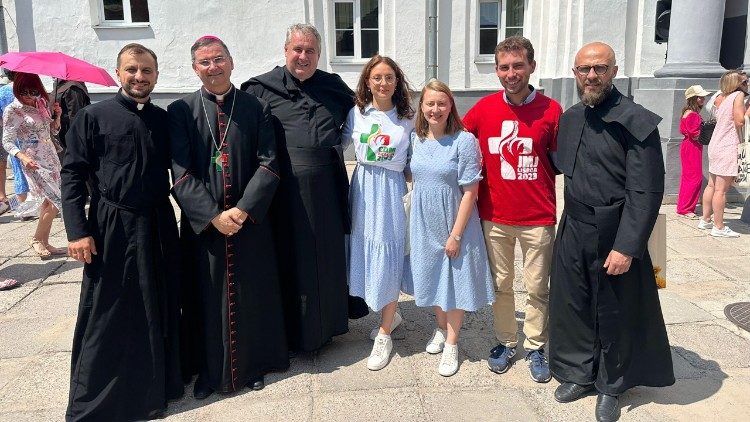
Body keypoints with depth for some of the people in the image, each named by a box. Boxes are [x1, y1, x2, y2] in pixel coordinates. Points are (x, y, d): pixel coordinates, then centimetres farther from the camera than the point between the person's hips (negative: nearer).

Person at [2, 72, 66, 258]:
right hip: (34, 162, -7)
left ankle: (44, 243, 19)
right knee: (57, 201, -11)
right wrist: (23, 157, -28)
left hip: (51, 158, 7)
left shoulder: (40, 105, 9)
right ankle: (37, 240, 6)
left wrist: (57, 116, -3)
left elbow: (52, 130, 17)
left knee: (49, 201, 9)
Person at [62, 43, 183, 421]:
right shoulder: (93, 117, -4)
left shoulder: (163, 119, 7)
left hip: (159, 226, 4)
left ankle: (160, 383, 32)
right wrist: (77, 230, -12)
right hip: (112, 227, -4)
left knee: (161, 308, 13)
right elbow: (72, 174, -6)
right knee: (108, 315, 5)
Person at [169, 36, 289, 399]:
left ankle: (254, 364, 28)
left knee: (252, 295, 9)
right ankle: (210, 370, 26)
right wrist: (214, 215, -15)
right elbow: (181, 173, -6)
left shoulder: (256, 108, 2)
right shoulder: (181, 111, 1)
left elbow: (269, 164, -4)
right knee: (207, 297, 8)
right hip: (202, 223, 0)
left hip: (250, 221, 1)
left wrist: (243, 209, -15)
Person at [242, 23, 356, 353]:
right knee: (290, 259, 6)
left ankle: (326, 323, 34)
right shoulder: (261, 88, 0)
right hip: (284, 189, -3)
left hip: (325, 188, 4)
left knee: (327, 256, 14)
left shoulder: (333, 86, 10)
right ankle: (294, 331, 25)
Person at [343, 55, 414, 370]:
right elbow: (339, 145, 9)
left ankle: (384, 334, 16)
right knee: (365, 252, 9)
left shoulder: (408, 117, -1)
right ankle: (390, 315, 33)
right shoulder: (357, 113, 3)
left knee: (388, 258, 1)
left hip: (392, 189, -2)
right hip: (363, 188, 3)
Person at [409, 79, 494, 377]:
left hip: (455, 224, -4)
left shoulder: (464, 141, -15)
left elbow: (470, 192, -14)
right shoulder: (416, 140, 0)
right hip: (424, 224, 5)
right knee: (432, 277, 18)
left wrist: (456, 234, -15)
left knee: (455, 280, 8)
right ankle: (441, 328, 42)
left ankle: (451, 344, 25)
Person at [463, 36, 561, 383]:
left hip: (538, 218, -1)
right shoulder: (484, 108, 0)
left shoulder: (551, 110, -5)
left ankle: (536, 347, 27)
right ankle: (505, 342, 31)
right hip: (494, 216, 2)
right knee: (500, 285, 14)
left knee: (537, 288, 9)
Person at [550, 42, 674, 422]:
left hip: (614, 235, -5)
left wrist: (627, 247, -20)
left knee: (613, 314, 10)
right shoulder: (569, 118, 6)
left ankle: (611, 386, 30)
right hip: (572, 230, 5)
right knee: (572, 305, 14)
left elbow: (646, 192, -17)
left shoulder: (636, 121, -14)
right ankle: (579, 373, 34)